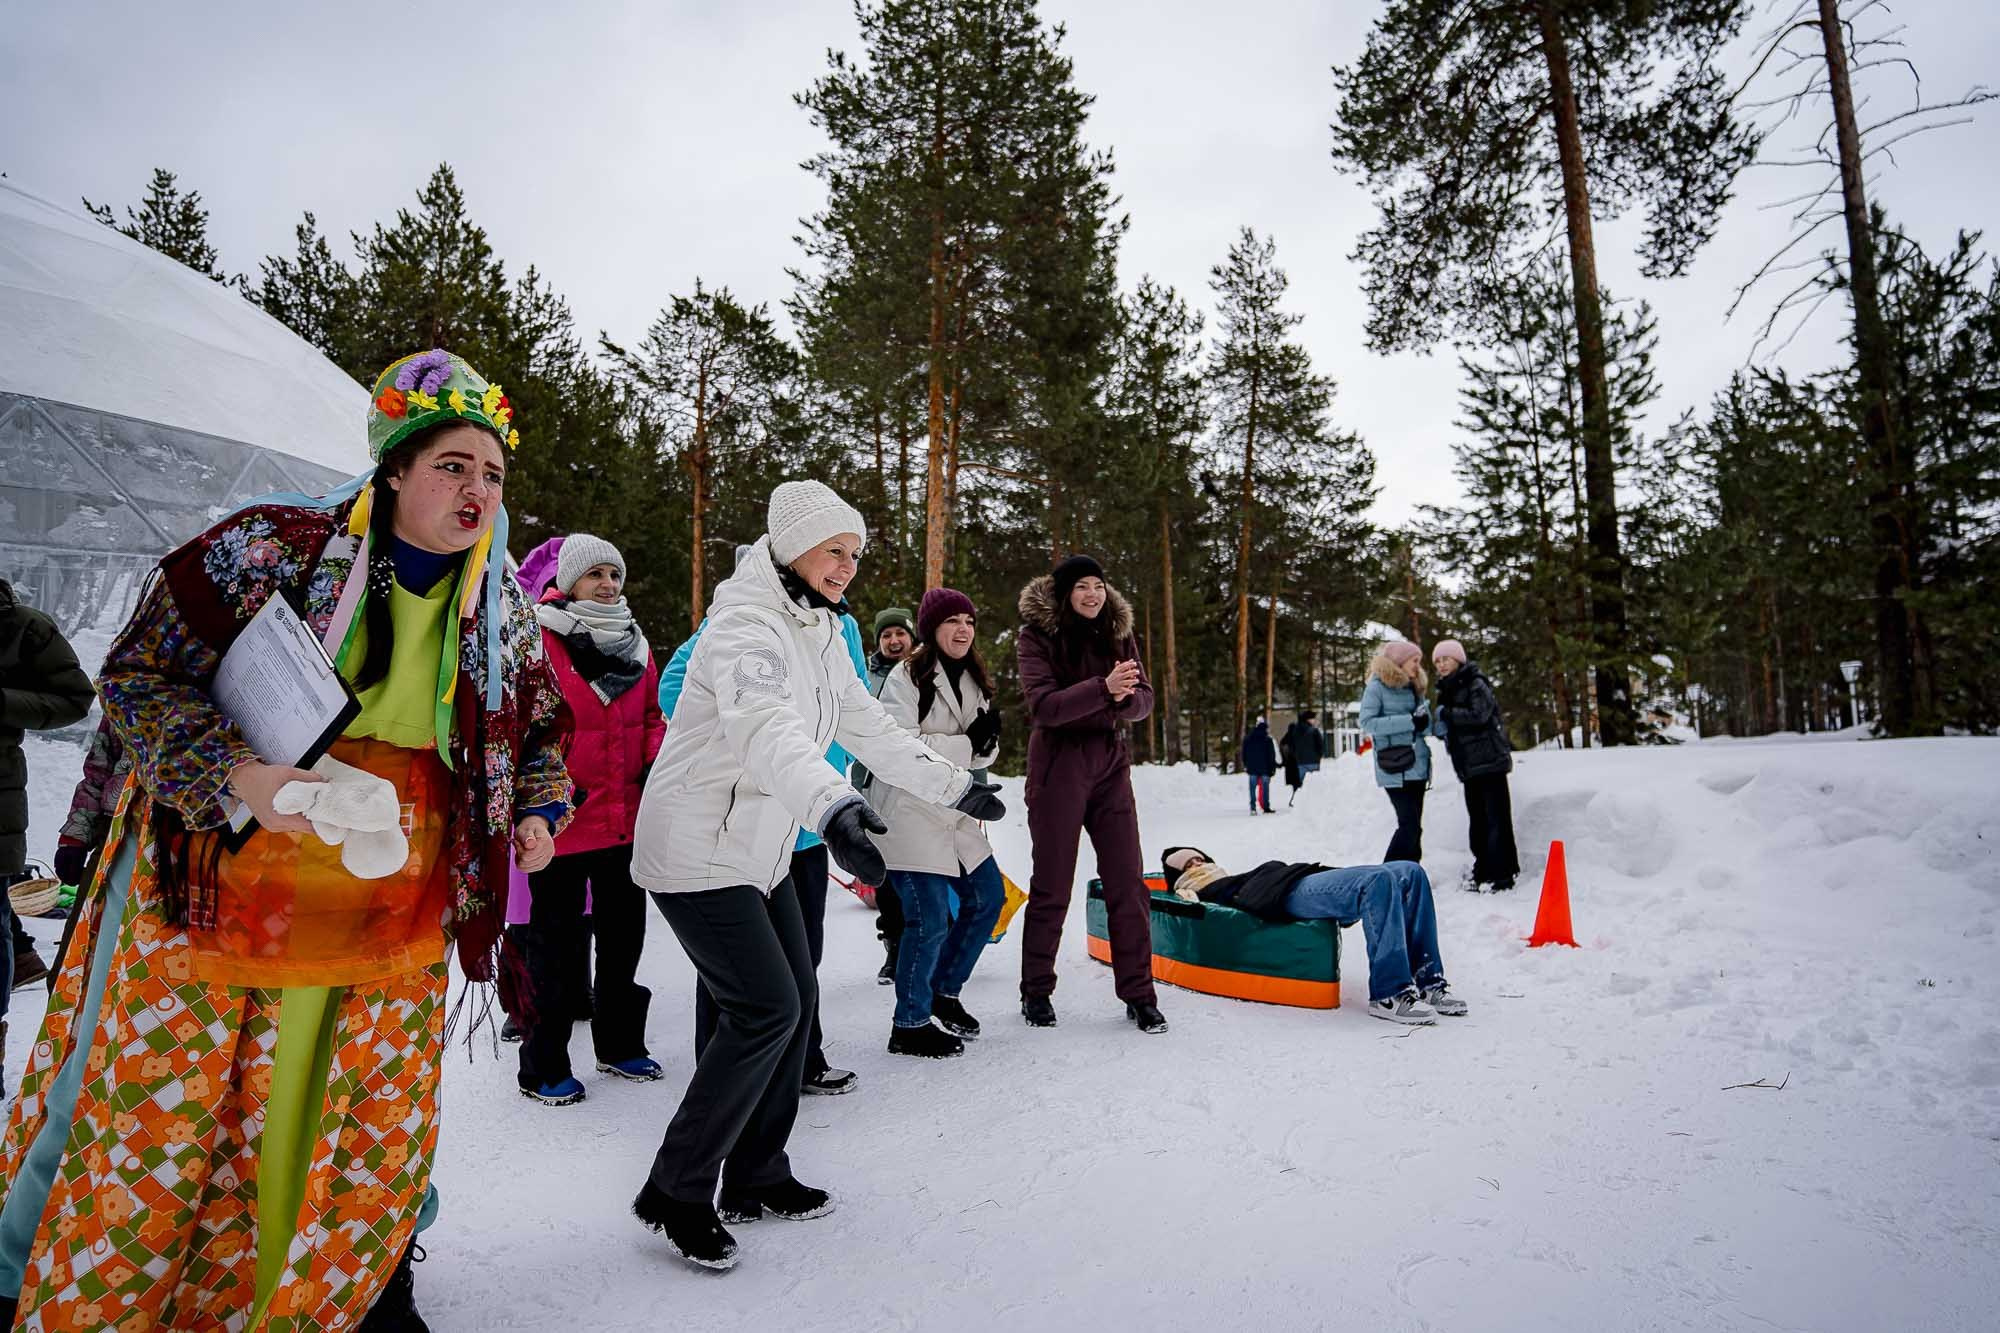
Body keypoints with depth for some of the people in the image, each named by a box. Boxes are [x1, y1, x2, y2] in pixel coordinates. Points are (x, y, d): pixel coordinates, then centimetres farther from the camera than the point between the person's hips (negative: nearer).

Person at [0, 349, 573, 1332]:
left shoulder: (502, 614, 1)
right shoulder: (270, 549, -11)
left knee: (375, 1125, 13)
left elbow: (540, 728, 16)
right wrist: (230, 773, -22)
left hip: (395, 926, 3)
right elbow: (137, 673, -7)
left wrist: (537, 809, -2)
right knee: (145, 1108, 8)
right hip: (211, 892, -3)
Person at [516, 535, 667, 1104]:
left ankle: (620, 1045, 34)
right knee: (555, 941, 6)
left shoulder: (633, 643, 10)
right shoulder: (540, 639, -10)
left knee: (623, 933, 17)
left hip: (627, 817, 6)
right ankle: (544, 1067, 20)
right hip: (561, 820, -6)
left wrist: (655, 762, 2)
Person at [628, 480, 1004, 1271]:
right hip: (698, 852, -9)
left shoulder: (821, 633, 9)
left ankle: (755, 1178, 26)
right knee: (767, 1008, -12)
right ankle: (676, 1196, 5)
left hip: (760, 850, 10)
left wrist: (955, 787, 19)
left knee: (797, 999, 11)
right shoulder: (747, 625, -21)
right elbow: (765, 725, -42)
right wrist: (833, 805, -58)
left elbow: (869, 728, 17)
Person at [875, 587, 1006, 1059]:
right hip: (909, 813, -9)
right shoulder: (906, 678, -12)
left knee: (987, 898, 14)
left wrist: (987, 742, -11)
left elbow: (980, 754, 13)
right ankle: (909, 1026, 9)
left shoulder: (973, 681, 12)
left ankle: (944, 993, 30)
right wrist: (966, 743, -18)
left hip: (954, 811, 9)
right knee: (930, 919, -9)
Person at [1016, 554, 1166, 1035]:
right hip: (1058, 768, -4)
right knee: (1052, 886, 5)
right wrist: (1103, 688, -31)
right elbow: (1044, 706, -18)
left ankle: (1139, 994, 12)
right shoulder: (1036, 635, -5)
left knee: (1128, 884, 2)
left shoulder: (1118, 632, 8)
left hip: (1110, 767, 4)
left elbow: (1144, 701, 3)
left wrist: (1125, 698, -20)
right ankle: (1036, 991, 20)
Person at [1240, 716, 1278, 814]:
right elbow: (1272, 755, -5)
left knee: (1253, 788, 4)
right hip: (1265, 768, -3)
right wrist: (1273, 767, 1)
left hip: (1252, 768, 3)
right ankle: (1266, 807, 5)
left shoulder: (1248, 738, 4)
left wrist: (1245, 765, 15)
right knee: (1265, 787, 4)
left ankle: (1253, 807, -2)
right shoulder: (1268, 740, -7)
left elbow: (1244, 753, 8)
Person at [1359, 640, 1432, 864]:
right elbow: (1367, 722, -14)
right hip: (1395, 768, -7)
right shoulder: (1378, 686, -4)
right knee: (1409, 825, -13)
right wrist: (1409, 721, -16)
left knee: (1414, 826, 9)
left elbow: (1426, 726, 18)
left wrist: (1423, 719, -5)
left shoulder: (1413, 687, 17)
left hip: (1417, 766, 7)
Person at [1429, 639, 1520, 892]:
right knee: (1477, 819, 13)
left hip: (1489, 761, -9)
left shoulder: (1476, 684, -9)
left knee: (1495, 817, -7)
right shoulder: (1447, 690, 17)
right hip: (1468, 764, 9)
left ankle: (1501, 875, -5)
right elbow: (1444, 726, 19)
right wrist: (1438, 727, -3)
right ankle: (1483, 873, 21)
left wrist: (1447, 714, -14)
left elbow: (1479, 715, -23)